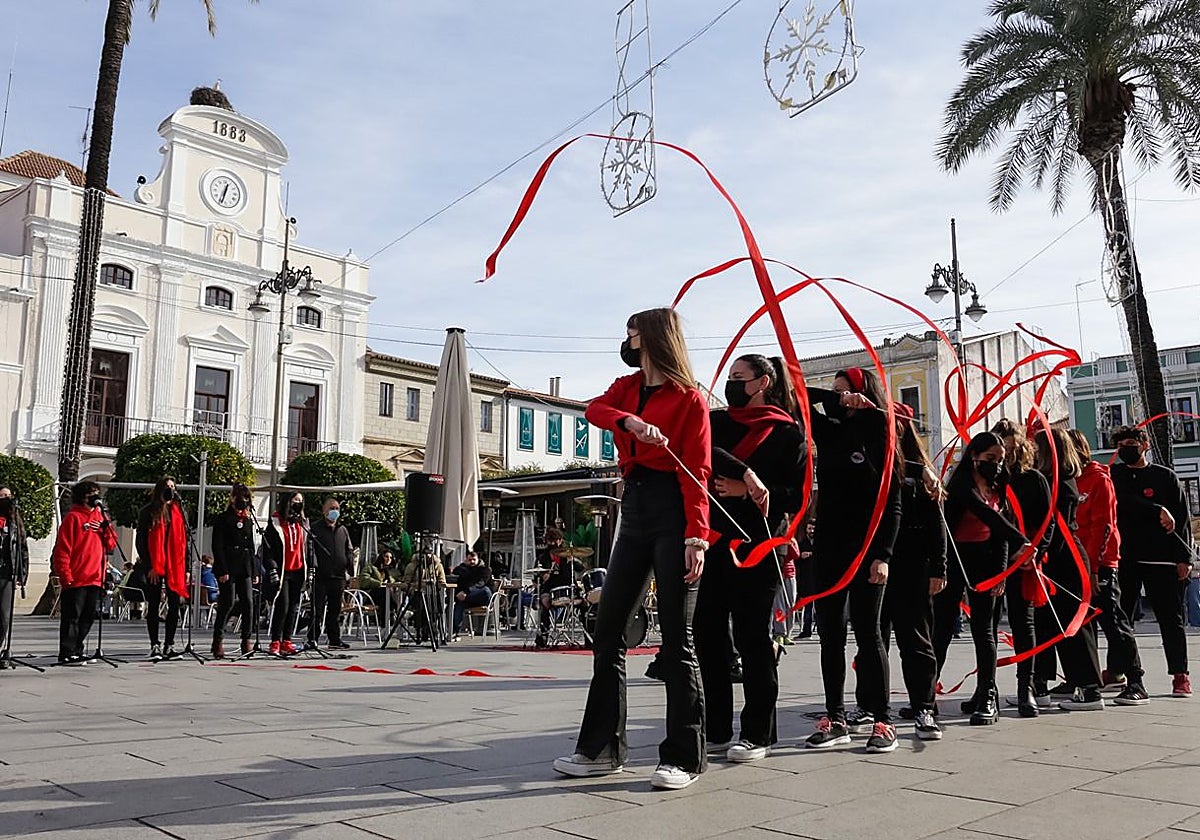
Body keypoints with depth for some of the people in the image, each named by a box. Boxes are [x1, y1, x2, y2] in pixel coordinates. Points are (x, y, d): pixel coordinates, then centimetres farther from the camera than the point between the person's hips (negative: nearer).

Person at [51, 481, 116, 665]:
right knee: (72, 617, -3)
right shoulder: (73, 517, -4)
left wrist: (106, 528, -4)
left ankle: (76, 651, 20)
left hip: (95, 579, 7)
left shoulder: (100, 516, 16)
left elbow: (111, 545, 16)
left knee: (88, 617, 11)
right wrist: (65, 576, -14)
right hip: (76, 579, -7)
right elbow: (62, 549, -8)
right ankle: (67, 654, 2)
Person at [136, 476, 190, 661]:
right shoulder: (148, 512, 0)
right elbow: (140, 541, -2)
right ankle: (155, 645, 8)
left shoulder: (178, 511, 12)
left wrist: (186, 568, 8)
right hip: (154, 566, -4)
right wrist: (148, 566, -9)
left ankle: (170, 645, 9)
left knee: (174, 605, 2)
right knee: (153, 605, 3)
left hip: (175, 565, 4)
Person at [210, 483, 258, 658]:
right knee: (227, 604, -6)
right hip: (228, 569, -5)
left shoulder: (248, 520, 20)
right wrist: (222, 570, -14)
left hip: (245, 569, 5)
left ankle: (246, 641, 3)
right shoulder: (222, 518, 2)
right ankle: (218, 642, 5)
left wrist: (254, 571, 14)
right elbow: (217, 546, -5)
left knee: (248, 604, -2)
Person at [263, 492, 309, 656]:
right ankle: (275, 642, -4)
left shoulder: (303, 523, 15)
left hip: (298, 571, 5)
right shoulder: (275, 522, -2)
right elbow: (268, 547, -5)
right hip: (282, 571, -5)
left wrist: (310, 568, 14)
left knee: (294, 607, 6)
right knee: (282, 605, -11)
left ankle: (286, 641, 12)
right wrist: (272, 569, -13)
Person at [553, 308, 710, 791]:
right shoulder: (628, 388, 15)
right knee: (608, 631, 7)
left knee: (676, 638, -4)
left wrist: (696, 536, -20)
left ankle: (685, 757, 6)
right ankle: (602, 749, 16)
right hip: (634, 510, 7)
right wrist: (631, 422, -26)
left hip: (672, 511, -7)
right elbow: (595, 410, -6)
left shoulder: (689, 398, -3)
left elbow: (696, 472, -10)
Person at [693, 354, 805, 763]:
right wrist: (746, 473, -20)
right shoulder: (718, 421, 15)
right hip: (713, 541, 5)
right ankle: (716, 730, 16)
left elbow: (796, 497, -4)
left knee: (752, 637, 0)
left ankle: (758, 733, 11)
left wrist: (745, 491, -15)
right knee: (707, 633, 5)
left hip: (757, 545, -4)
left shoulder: (788, 433, 3)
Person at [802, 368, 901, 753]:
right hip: (829, 548, 5)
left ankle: (881, 721, 4)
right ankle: (836, 720, 13)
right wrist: (839, 401, -7)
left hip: (866, 549, -5)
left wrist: (882, 555, -15)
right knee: (830, 633, 6)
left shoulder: (880, 438, -3)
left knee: (867, 631, -4)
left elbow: (892, 504, -7)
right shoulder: (830, 431, 11)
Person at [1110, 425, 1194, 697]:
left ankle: (1180, 675, 8)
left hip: (1160, 558, -2)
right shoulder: (1113, 476, 10)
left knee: (1170, 618, 1)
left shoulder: (1166, 477, 5)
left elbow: (1182, 519, 3)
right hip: (1123, 558, 2)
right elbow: (1123, 501, -8)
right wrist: (1158, 511, -18)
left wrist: (1184, 557, -4)